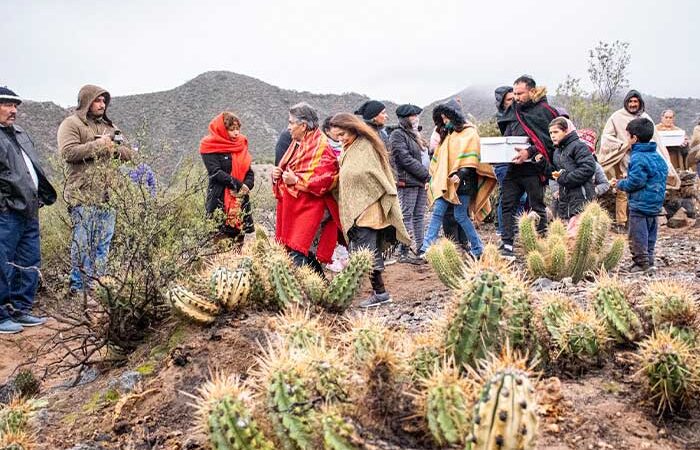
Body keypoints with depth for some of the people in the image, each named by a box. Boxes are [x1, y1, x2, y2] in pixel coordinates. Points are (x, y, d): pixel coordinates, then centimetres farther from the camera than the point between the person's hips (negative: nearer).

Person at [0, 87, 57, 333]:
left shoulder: (21, 134, 22)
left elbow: (35, 169, 26)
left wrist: (42, 197, 18)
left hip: (29, 211, 9)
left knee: (29, 264, 13)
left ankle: (21, 310, 23)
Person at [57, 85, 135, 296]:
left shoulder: (109, 126, 22)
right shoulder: (71, 124, 1)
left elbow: (128, 153, 19)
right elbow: (68, 152, -14)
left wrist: (115, 148, -2)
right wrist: (96, 145, -13)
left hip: (108, 193, 7)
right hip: (83, 194, -6)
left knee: (104, 243, 9)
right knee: (82, 241, -5)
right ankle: (78, 287, 3)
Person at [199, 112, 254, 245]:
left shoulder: (240, 144, 15)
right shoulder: (210, 147, -3)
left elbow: (249, 171, 11)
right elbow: (216, 172, -13)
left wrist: (247, 185, -10)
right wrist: (238, 185, -15)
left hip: (240, 200, 6)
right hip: (219, 200, -5)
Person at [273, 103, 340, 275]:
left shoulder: (321, 148, -12)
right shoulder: (297, 144, 16)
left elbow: (326, 179, -22)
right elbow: (289, 171, 27)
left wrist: (296, 180, -21)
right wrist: (278, 174, 4)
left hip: (311, 209, -9)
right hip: (293, 208, 9)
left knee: (298, 256, -14)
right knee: (307, 255, 11)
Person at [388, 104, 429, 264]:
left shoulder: (414, 135, 21)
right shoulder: (398, 135, -7)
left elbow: (425, 156, 24)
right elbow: (405, 159, -15)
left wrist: (427, 175, 6)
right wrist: (426, 174, -12)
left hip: (420, 182, 9)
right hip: (408, 182, -9)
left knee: (419, 217, 9)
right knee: (407, 217, -7)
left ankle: (420, 249, 14)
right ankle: (403, 253, -4)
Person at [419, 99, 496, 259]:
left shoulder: (469, 132, -1)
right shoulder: (447, 134, 21)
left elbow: (471, 157, -12)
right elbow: (439, 157, 23)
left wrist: (460, 173, -23)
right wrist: (432, 176, 17)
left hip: (463, 181, -7)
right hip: (445, 181, 7)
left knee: (460, 215, -5)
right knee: (437, 212, -4)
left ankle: (478, 249, 9)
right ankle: (426, 249, -7)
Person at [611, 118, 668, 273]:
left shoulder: (638, 158, -18)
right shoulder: (658, 156, 10)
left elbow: (634, 182, -22)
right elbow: (665, 173, 18)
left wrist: (619, 184, -5)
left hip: (640, 204, -9)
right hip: (655, 205, 9)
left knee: (637, 237, -2)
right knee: (650, 236, 16)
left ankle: (642, 263, 0)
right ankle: (649, 261, 23)